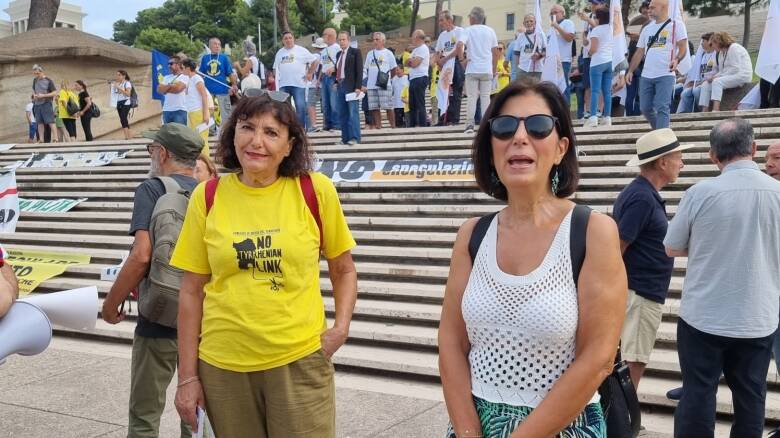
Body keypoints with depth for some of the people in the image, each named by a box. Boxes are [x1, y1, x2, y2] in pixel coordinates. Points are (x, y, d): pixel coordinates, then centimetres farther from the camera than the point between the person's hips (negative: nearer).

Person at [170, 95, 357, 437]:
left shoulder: (315, 190, -5)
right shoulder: (207, 197, -2)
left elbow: (343, 270, 8)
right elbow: (192, 291, 2)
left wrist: (341, 326, -8)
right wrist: (187, 376, 2)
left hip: (300, 360, -1)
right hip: (222, 365, 2)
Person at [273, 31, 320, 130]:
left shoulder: (301, 50, 3)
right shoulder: (279, 52, 18)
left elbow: (315, 61, 5)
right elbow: (275, 68, 26)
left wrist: (310, 74, 2)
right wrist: (277, 77, 11)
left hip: (298, 84, -4)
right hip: (283, 85, 4)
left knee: (300, 107, -8)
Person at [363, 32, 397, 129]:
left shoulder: (388, 53, 4)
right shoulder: (370, 54, 15)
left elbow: (393, 69, 7)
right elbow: (365, 69, 16)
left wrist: (386, 77, 5)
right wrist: (363, 84, 8)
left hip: (384, 85, -4)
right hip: (371, 85, 4)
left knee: (388, 107, -6)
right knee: (374, 108, 2)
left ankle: (393, 126, -1)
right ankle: (378, 126, 8)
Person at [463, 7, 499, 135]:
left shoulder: (467, 31, 1)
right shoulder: (490, 31, 10)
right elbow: (495, 53, 9)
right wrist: (494, 70, 16)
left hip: (472, 69, -2)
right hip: (487, 70, 2)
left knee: (471, 97, 0)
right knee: (485, 97, 5)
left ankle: (470, 124, -7)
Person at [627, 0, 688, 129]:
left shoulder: (676, 24, 2)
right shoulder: (647, 29, 19)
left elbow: (683, 47, -6)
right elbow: (639, 52, 20)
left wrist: (676, 59, -25)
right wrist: (630, 71, 12)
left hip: (665, 75, -6)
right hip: (646, 76, 6)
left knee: (662, 108, -12)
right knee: (645, 108, 6)